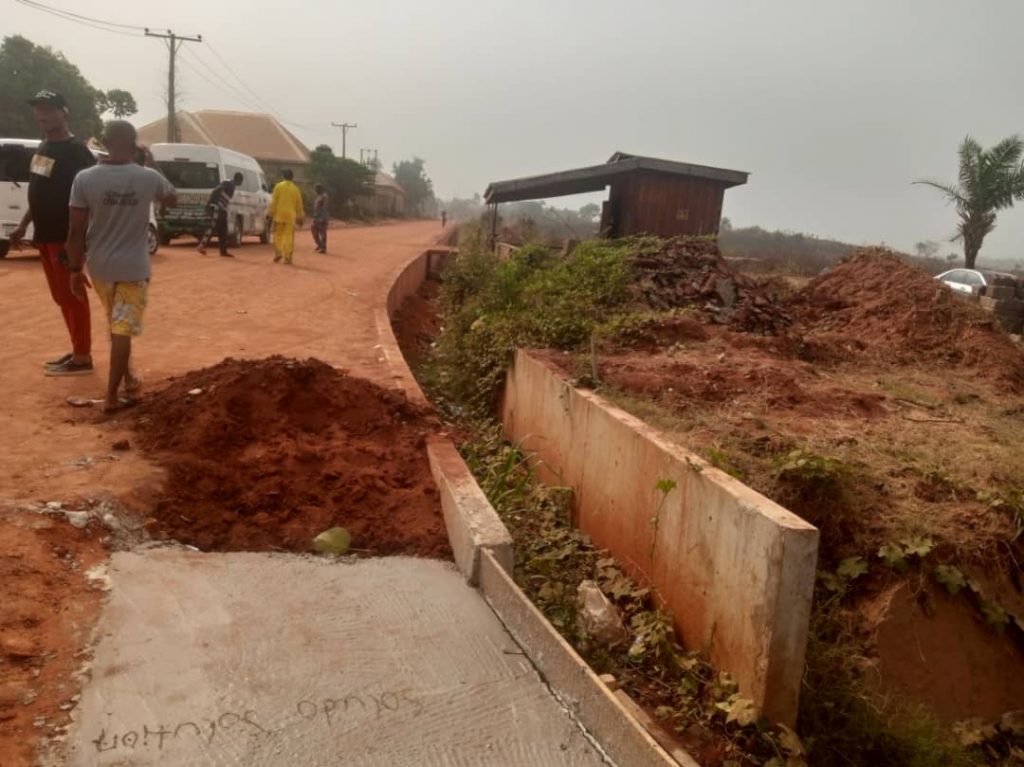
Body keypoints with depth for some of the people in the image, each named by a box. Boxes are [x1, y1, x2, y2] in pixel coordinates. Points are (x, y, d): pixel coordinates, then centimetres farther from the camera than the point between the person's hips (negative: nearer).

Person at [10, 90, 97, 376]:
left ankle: (82, 358, 2)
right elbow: (39, 194, 21)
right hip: (45, 235, 9)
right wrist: (23, 225, 19)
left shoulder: (76, 151, -13)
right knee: (61, 296, 13)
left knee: (72, 296, -4)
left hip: (66, 237, -9)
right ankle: (77, 350, 21)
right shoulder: (43, 147, 14)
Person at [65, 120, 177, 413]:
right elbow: (171, 199, 16)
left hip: (100, 266, 3)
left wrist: (75, 269, 4)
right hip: (134, 267, -2)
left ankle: (128, 378, 36)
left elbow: (76, 231, -6)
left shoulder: (85, 179, -8)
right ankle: (112, 396, -1)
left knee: (116, 326, 22)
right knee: (123, 329, -1)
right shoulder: (149, 177, -8)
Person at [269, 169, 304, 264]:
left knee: (278, 235, 9)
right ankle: (288, 257, -2)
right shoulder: (295, 189, 6)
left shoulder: (278, 186, 0)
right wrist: (300, 217, 19)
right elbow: (299, 205, 11)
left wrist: (271, 213, 1)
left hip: (279, 215, -1)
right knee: (289, 237, 1)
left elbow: (274, 202, -3)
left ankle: (278, 253, -5)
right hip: (291, 216, 1)